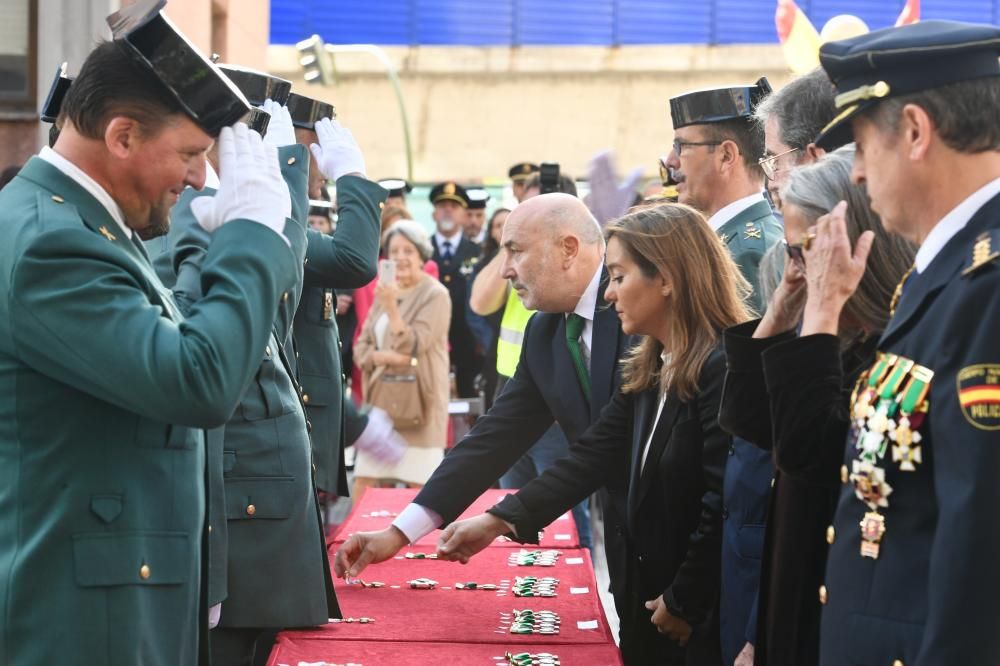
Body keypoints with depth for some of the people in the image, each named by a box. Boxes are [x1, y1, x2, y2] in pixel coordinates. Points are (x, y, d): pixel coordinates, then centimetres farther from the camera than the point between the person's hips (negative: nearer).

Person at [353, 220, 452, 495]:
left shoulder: (435, 295, -6)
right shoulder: (386, 291, 14)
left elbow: (412, 348, -13)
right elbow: (361, 348, 10)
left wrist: (391, 307, -22)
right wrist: (387, 357, -10)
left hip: (418, 404, -6)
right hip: (381, 401, 6)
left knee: (418, 488, -5)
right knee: (363, 486, 3)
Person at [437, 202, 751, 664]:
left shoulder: (723, 369, -19)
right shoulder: (647, 370, 9)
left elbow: (724, 504, -21)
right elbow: (590, 458, 4)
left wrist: (683, 602, -13)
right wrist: (497, 521, -4)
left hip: (706, 615, -8)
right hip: (650, 595, 8)